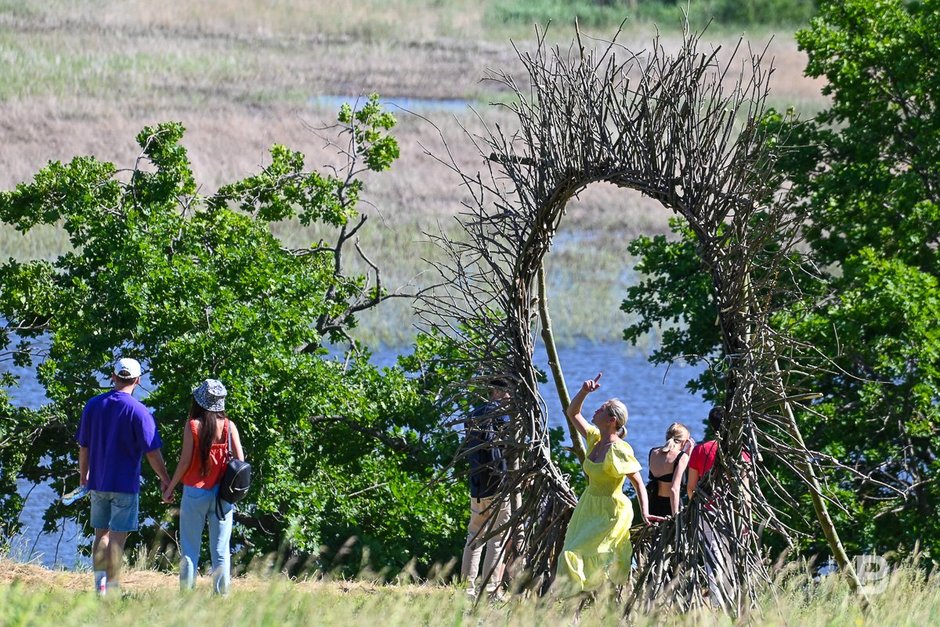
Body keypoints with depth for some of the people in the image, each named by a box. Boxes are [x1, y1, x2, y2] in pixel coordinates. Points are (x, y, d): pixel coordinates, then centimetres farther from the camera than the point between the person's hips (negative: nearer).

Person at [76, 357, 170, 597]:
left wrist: (83, 476, 21)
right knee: (117, 538, -2)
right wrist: (165, 479, 1)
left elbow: (83, 447, 8)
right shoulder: (138, 411, -12)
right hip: (126, 484, -4)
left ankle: (100, 587, 8)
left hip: (97, 483, 4)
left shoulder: (93, 405, 2)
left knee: (101, 535, 13)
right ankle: (112, 591, -2)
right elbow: (152, 452, -11)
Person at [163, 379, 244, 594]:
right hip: (222, 494, 2)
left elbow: (185, 462, -8)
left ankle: (187, 593, 2)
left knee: (190, 548, 5)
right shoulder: (229, 426, -1)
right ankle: (221, 594, 5)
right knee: (221, 550, 6)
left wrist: (170, 488, 4)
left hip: (195, 493, -2)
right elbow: (240, 460, -3)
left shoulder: (193, 425, -7)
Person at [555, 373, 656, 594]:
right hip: (589, 507, 9)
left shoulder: (618, 451, -20)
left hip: (610, 513, -9)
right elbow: (572, 413, 13)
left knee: (573, 556, -16)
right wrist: (584, 392, -3)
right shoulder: (595, 438, 3)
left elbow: (638, 483, -19)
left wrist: (645, 513, -29)